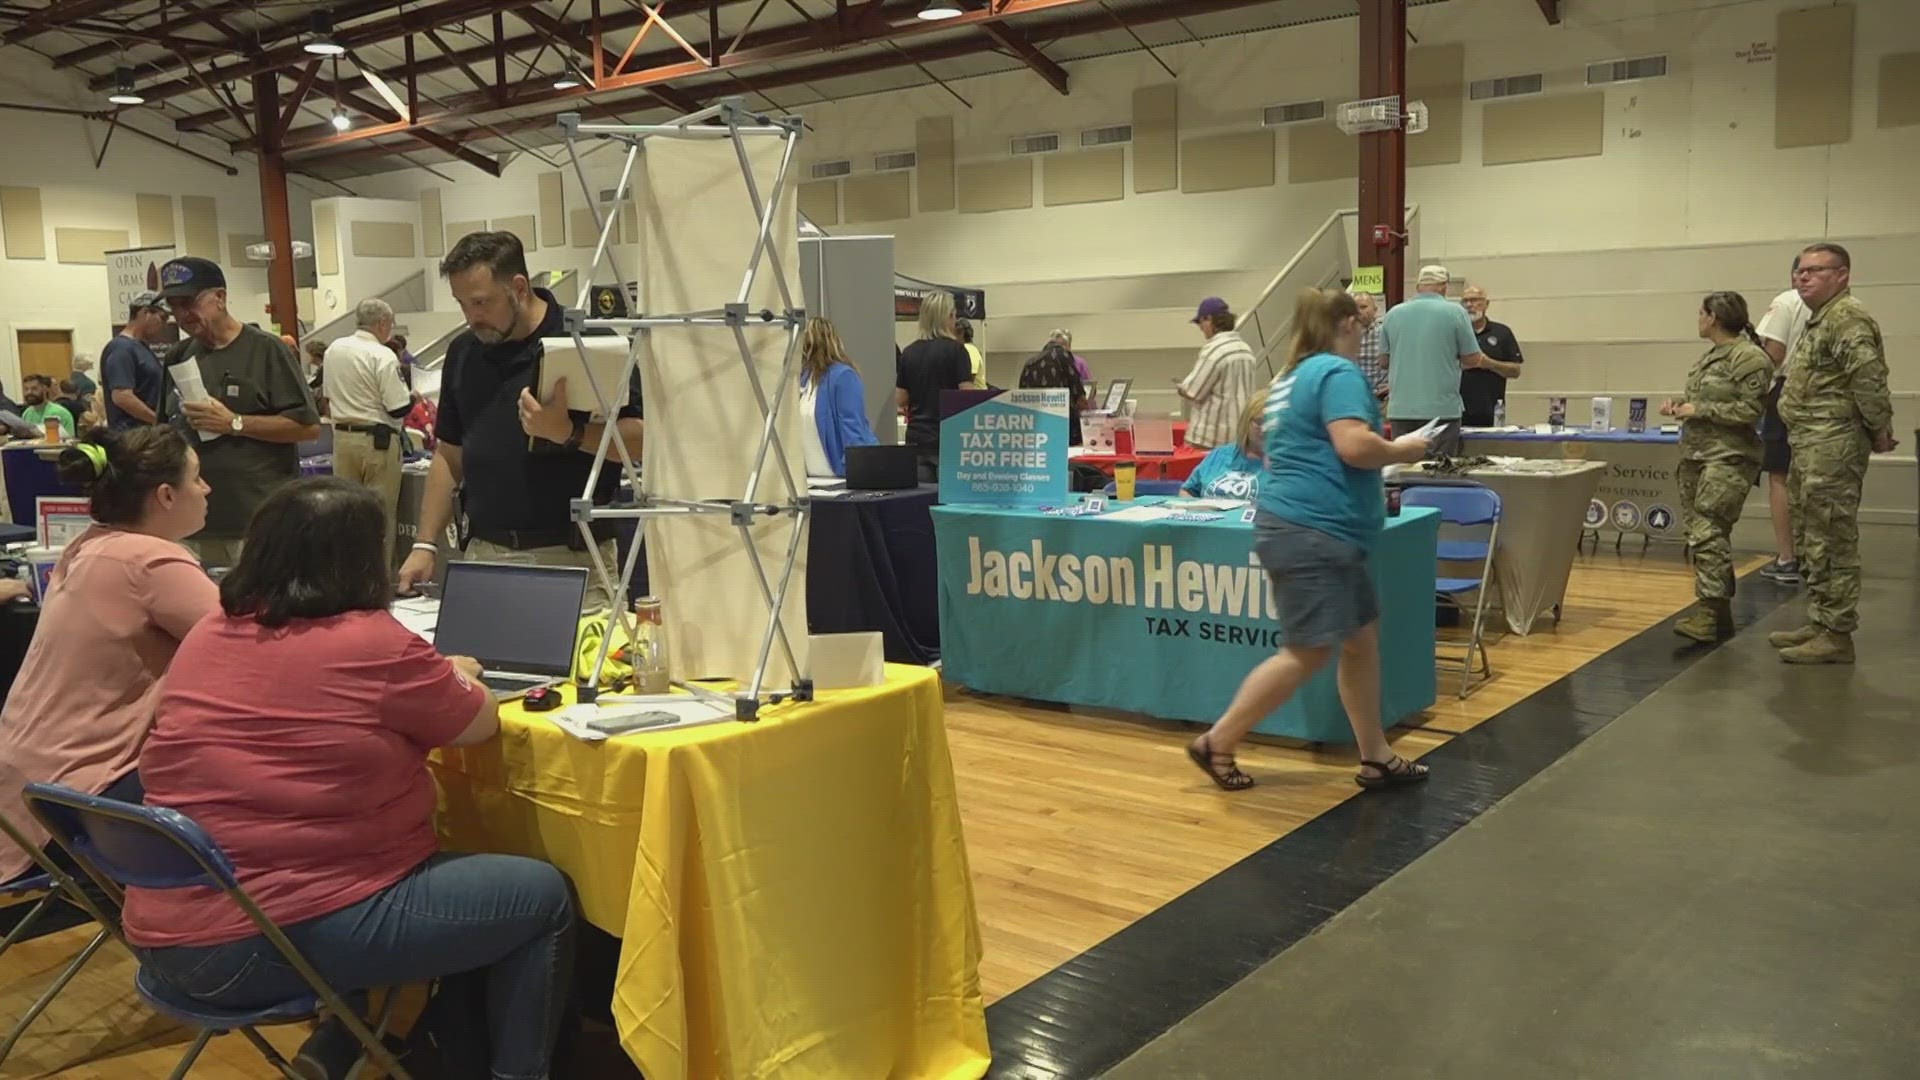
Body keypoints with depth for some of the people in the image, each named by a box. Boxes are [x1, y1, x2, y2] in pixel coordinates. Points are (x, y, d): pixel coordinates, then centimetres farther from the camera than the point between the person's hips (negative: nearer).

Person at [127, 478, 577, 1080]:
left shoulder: (209, 634, 7)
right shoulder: (373, 643, -14)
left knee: (438, 870, 28)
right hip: (291, 935, -8)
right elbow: (481, 724, 2)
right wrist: (453, 678, 23)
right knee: (544, 896, 6)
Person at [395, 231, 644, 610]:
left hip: (571, 559, -5)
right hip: (483, 557, 5)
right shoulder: (462, 353, 11)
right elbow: (449, 456, 16)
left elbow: (643, 439, -12)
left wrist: (568, 433, -28)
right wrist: (425, 545, 9)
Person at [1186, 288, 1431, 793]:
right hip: (1314, 531, -11)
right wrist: (1403, 449, -4)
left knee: (1363, 638, 12)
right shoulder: (1338, 372, -11)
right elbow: (1354, 446, -23)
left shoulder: (1289, 376, 19)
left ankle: (1376, 758, 17)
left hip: (1298, 524, 11)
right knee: (1308, 652, -5)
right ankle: (1216, 743, 2)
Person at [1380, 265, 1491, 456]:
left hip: (1401, 410, 3)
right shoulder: (1455, 312, -5)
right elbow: (1473, 359, -1)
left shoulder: (1393, 314, 4)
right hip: (1441, 410, -3)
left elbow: (1384, 360, 13)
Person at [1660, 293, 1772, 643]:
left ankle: (1710, 613, -15)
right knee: (1699, 533, 9)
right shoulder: (1711, 356, 17)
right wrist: (1680, 405, 9)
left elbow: (1750, 409, -16)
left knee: (1708, 533, -15)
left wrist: (1699, 410, -15)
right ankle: (1720, 614, 15)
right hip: (1695, 455, 9)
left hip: (1727, 459, -9)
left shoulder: (1749, 357, -10)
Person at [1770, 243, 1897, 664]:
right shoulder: (1819, 321, 20)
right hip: (1809, 446, 11)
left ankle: (1836, 635, -3)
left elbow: (1868, 376, -23)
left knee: (1831, 545, -7)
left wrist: (1880, 430, -16)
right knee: (1810, 542, 16)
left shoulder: (1847, 317, -13)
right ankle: (1819, 624, 25)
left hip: (1832, 447, -11)